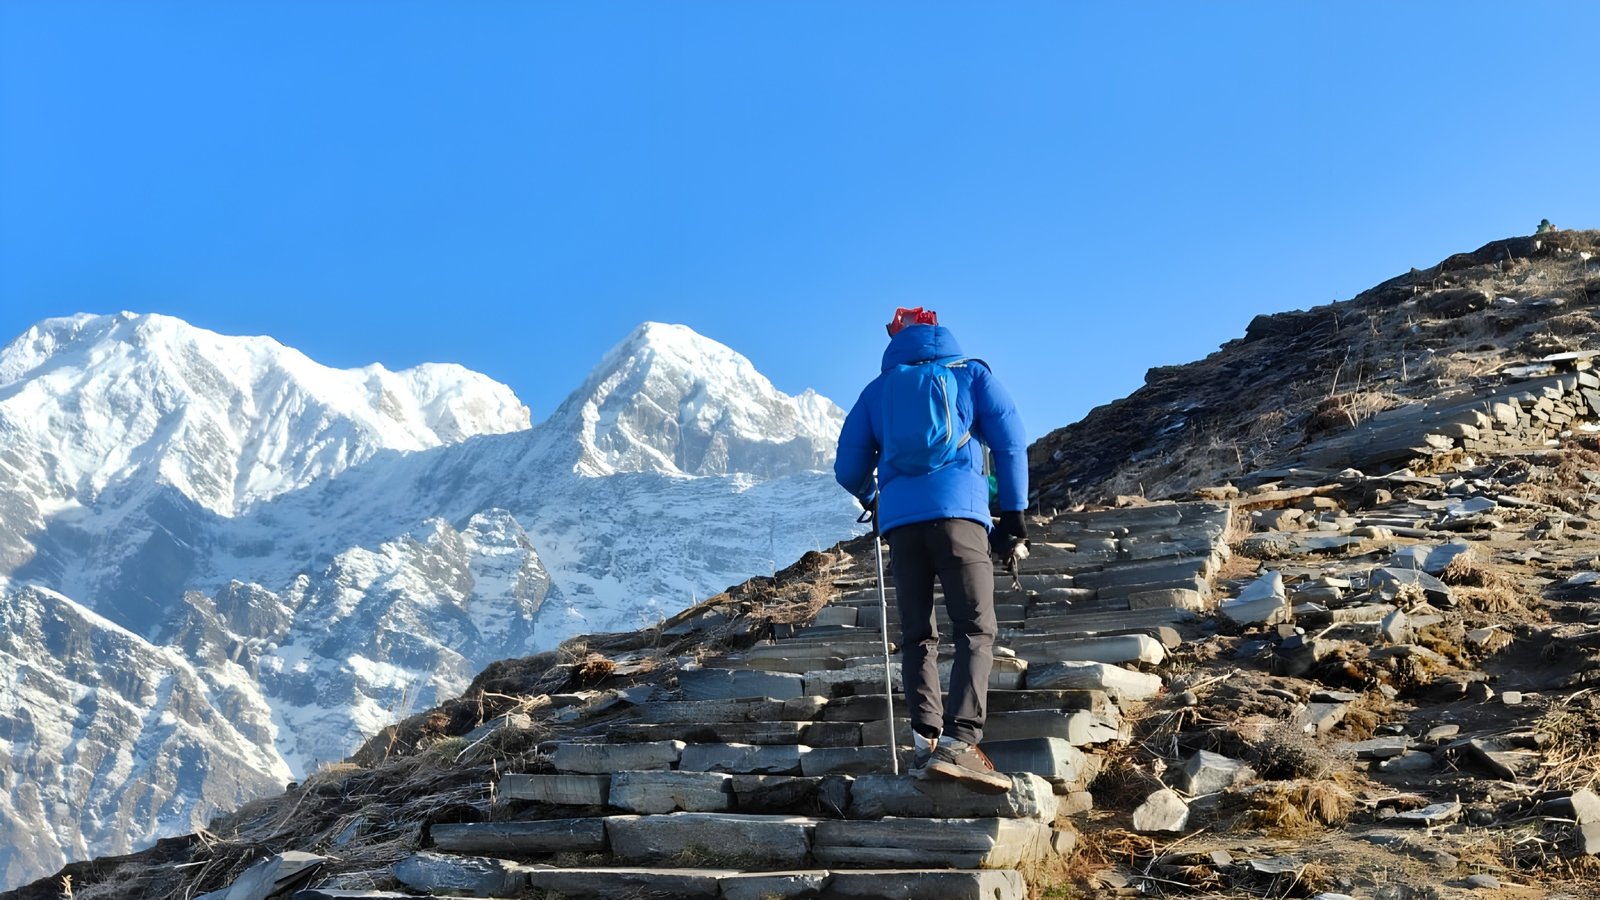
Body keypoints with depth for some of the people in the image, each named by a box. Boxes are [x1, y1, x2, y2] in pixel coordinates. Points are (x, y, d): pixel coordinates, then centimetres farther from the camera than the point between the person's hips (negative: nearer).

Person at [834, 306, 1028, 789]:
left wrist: (873, 498, 43)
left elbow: (848, 469, 22)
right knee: (976, 631, -7)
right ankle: (959, 740, -23)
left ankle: (926, 739, -5)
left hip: (900, 518, 3)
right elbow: (1011, 442, 6)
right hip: (959, 511, -3)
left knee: (917, 636, 9)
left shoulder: (878, 389, 23)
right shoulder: (972, 374, 18)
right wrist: (1014, 513, 9)